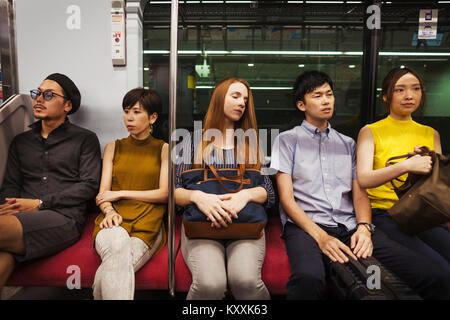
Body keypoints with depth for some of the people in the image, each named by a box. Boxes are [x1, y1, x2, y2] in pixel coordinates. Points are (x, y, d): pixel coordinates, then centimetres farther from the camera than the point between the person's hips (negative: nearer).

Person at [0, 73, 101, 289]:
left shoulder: (85, 139, 13)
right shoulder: (21, 141, 27)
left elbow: (89, 186, 1)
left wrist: (40, 204, -7)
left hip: (64, 217, -4)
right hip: (21, 218, 4)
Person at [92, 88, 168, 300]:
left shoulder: (163, 149, 14)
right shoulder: (113, 148, 22)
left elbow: (164, 193, 3)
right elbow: (103, 192, 13)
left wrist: (121, 194, -1)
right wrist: (109, 211, -11)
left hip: (147, 224, -1)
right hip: (114, 221, 2)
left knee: (113, 270, -33)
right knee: (117, 244, -37)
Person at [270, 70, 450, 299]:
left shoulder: (347, 143, 24)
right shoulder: (287, 140, 10)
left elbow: (360, 194, 16)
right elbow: (286, 197, 0)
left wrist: (364, 227, -6)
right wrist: (320, 236, -14)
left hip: (350, 226, 4)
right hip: (305, 226, -4)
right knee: (309, 279, -40)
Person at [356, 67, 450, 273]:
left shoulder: (431, 134, 18)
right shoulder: (370, 132, 4)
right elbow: (364, 179, -12)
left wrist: (427, 162, -6)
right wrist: (406, 166, -26)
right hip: (384, 215, -4)